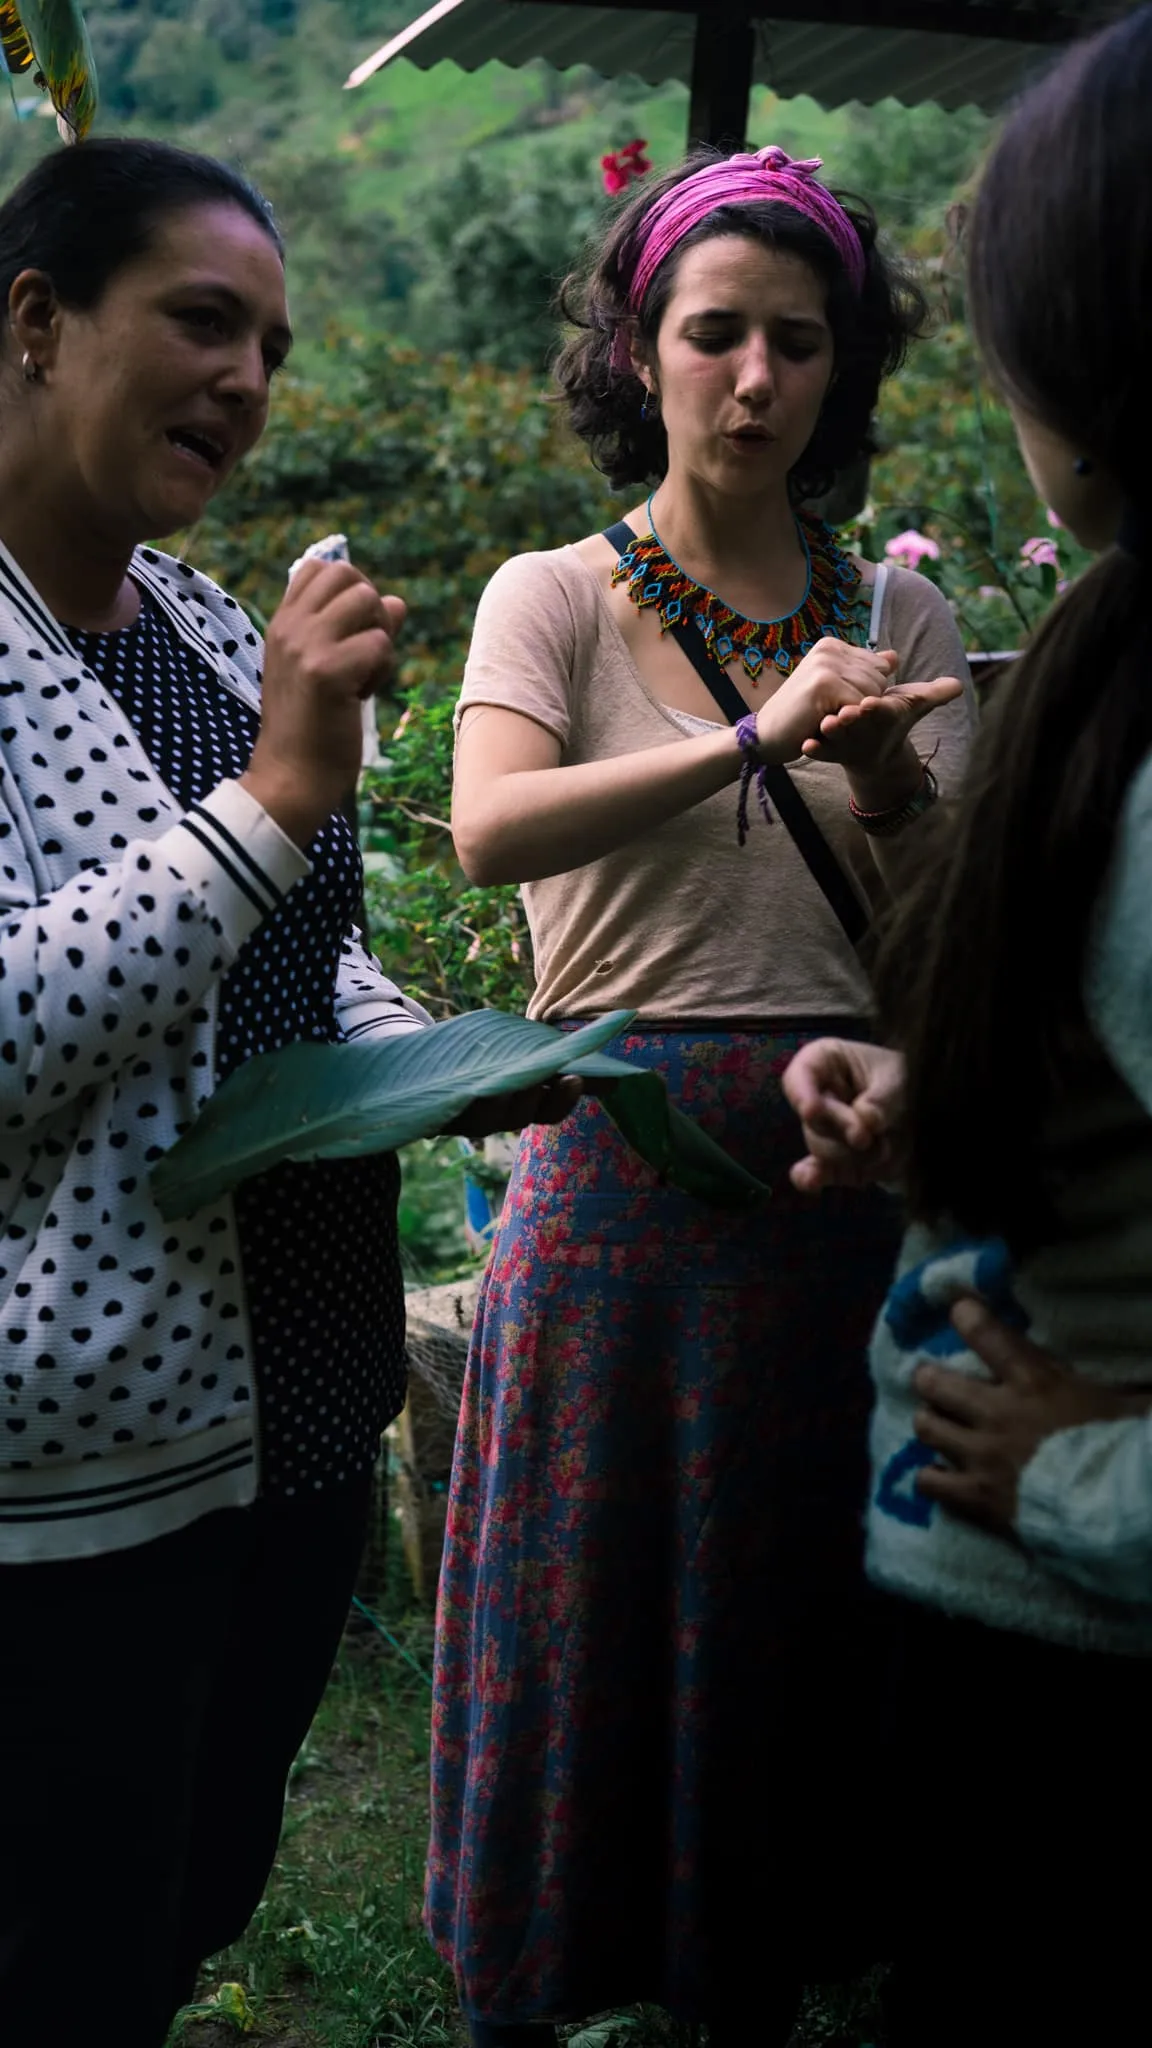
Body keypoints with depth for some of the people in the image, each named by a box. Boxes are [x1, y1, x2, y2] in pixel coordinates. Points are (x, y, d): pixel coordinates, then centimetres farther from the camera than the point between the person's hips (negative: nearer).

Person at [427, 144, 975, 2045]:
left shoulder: (896, 612, 9)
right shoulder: (557, 596, 1)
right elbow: (491, 831, -19)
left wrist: (890, 784, -17)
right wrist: (759, 739, -29)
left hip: (843, 1168, 3)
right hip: (621, 1165, -2)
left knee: (799, 1619, 12)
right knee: (586, 1623, 7)